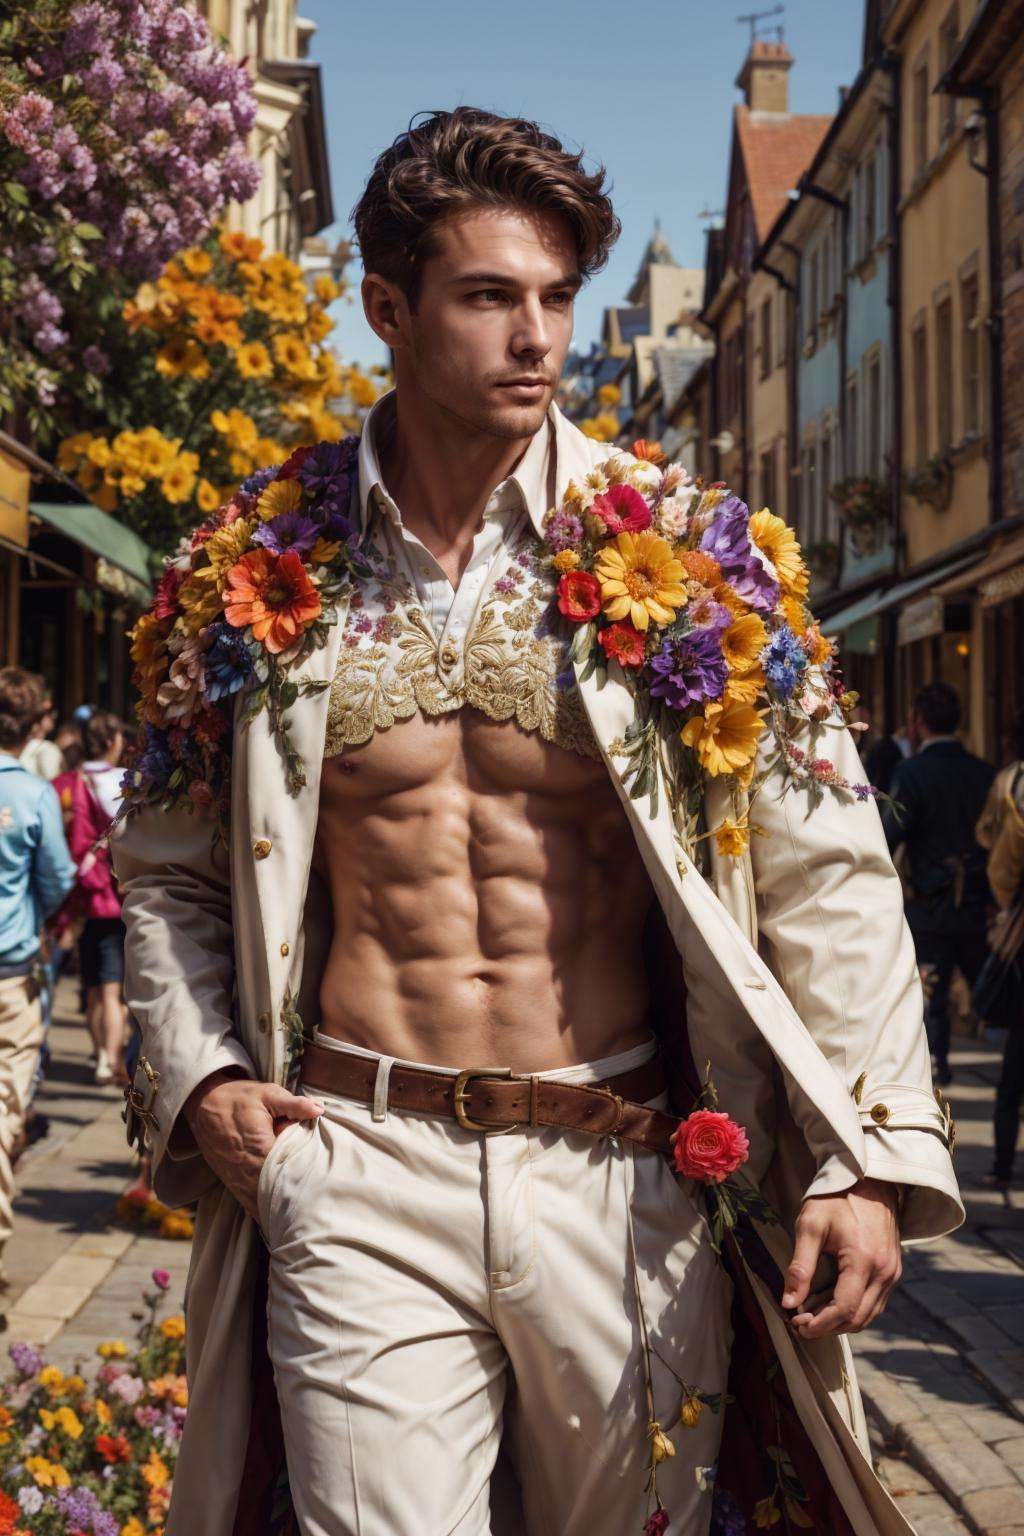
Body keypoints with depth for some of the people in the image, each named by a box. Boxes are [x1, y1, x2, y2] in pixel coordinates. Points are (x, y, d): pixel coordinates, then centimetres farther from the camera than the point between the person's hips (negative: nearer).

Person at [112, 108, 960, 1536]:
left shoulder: (685, 553, -1)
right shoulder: (258, 575, 3)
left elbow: (824, 868, 0)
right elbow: (168, 868, 15)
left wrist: (872, 1153, -7)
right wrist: (194, 1075, 0)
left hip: (635, 1182, 1)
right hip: (357, 1170, 0)